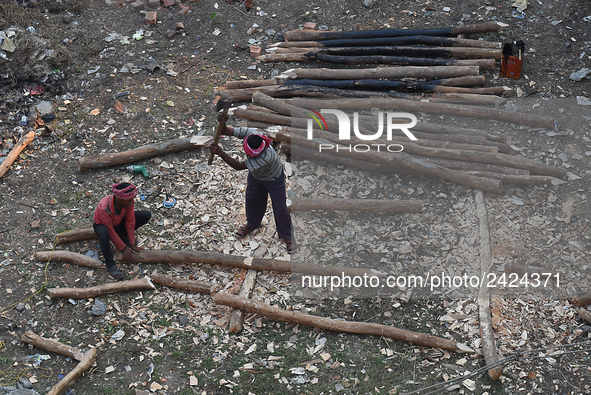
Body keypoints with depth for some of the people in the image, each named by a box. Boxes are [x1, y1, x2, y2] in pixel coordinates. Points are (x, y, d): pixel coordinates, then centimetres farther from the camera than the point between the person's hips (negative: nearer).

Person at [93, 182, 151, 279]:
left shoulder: (129, 202, -26)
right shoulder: (104, 208, -40)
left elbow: (130, 223, -15)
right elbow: (110, 231, -29)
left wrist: (132, 244, -13)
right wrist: (123, 248, -23)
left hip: (119, 222, 5)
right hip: (103, 224, -5)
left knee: (146, 215, -14)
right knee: (104, 233, -45)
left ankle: (123, 235, 5)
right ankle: (110, 265, -30)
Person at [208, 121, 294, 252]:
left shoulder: (266, 157, -49)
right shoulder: (250, 133, -34)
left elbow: (239, 166, -43)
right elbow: (228, 131, -24)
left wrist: (220, 153, -45)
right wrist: (222, 125, -48)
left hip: (274, 179, -6)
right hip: (255, 176, 6)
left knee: (280, 207, 5)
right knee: (252, 200, 22)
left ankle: (287, 236, 28)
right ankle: (252, 224, 50)